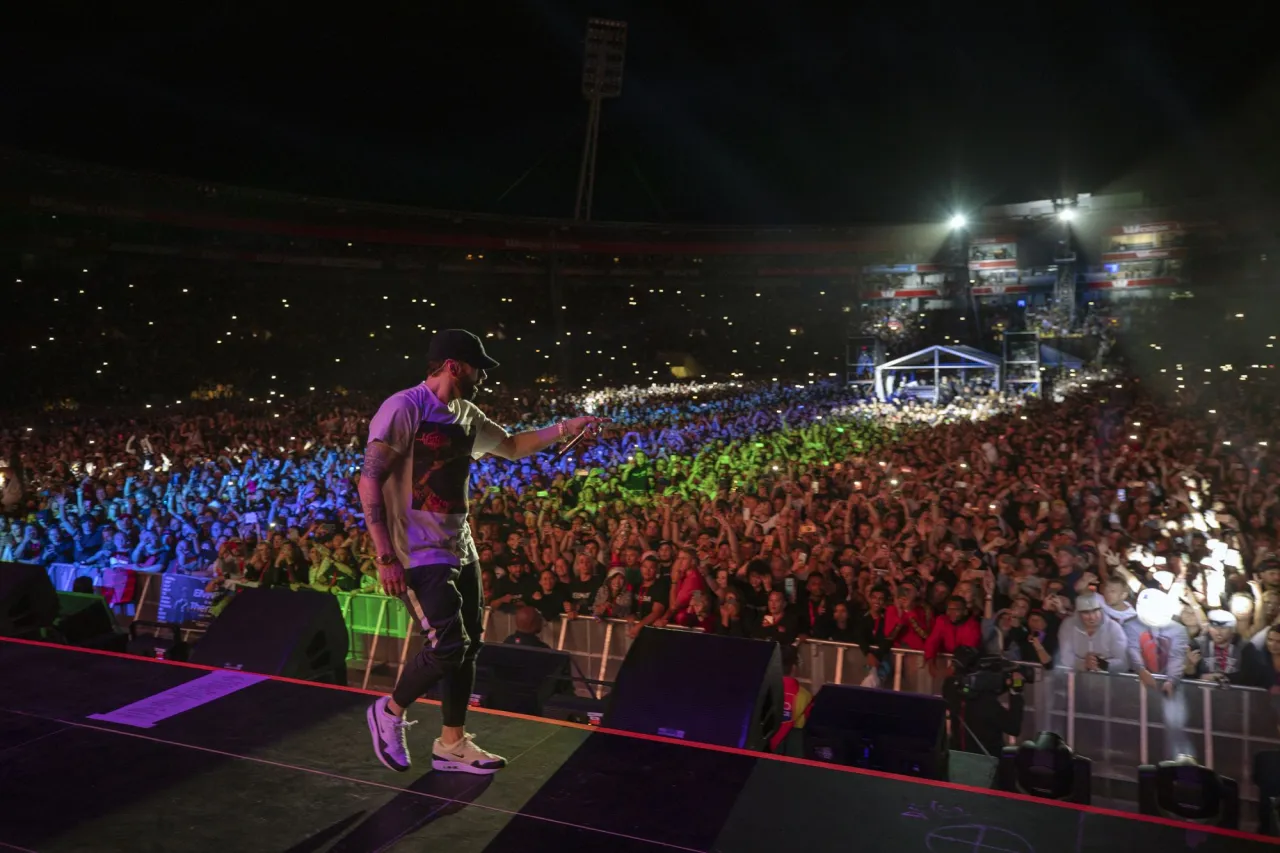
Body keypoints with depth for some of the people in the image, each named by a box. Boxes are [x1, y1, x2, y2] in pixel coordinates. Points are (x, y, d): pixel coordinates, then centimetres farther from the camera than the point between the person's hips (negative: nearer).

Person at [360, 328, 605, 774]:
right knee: (448, 646, -11)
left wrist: (564, 429, 15)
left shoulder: (467, 414, 10)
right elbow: (370, 480, -18)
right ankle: (390, 711, 16)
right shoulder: (404, 407, -15)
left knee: (468, 644, 10)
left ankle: (451, 744, 23)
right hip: (421, 551, -8)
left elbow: (512, 446, 27)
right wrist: (386, 556, -22)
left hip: (459, 547, 8)